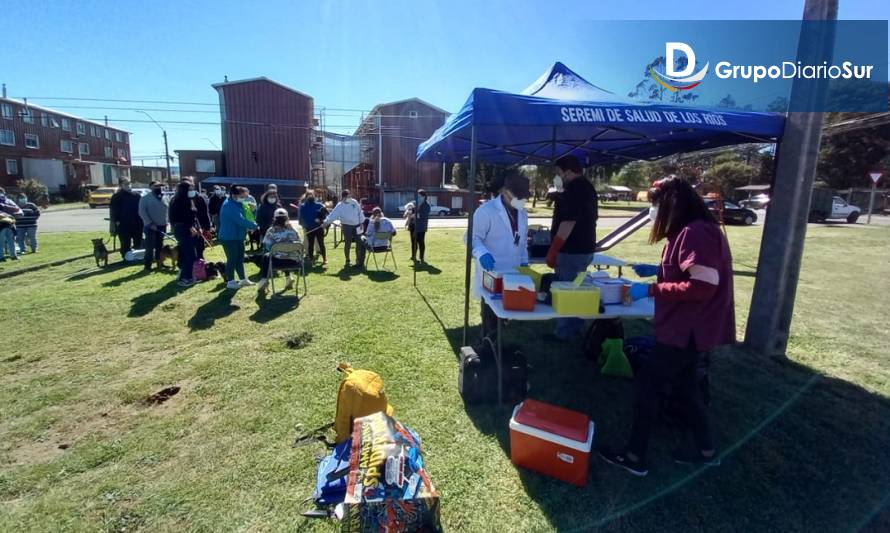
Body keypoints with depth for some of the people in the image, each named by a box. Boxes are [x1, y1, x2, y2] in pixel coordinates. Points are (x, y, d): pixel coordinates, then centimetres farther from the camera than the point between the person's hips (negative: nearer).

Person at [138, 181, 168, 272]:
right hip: (151, 226, -5)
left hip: (162, 226, 5)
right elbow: (142, 212, -11)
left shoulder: (163, 198, 13)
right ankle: (148, 265, -1)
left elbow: (166, 211, 16)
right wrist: (150, 223, -18)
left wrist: (166, 222, 6)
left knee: (160, 246, 11)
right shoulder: (145, 198, -3)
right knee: (150, 246, -6)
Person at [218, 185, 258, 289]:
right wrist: (254, 225, -17)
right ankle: (230, 282, 9)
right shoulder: (230, 206, -20)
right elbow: (241, 220, -28)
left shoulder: (236, 204, 13)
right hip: (229, 238, -10)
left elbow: (241, 219, 15)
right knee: (232, 259, -2)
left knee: (240, 258, 14)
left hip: (238, 236, 10)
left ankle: (243, 279, 23)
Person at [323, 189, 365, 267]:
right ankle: (347, 260, 22)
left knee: (359, 243, 3)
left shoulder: (354, 202, 2)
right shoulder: (340, 206, -9)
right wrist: (326, 221, -33)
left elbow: (359, 212, 10)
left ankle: (359, 260, 13)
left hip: (356, 226, 3)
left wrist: (361, 222, 10)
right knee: (347, 244, 6)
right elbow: (333, 214, -20)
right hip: (347, 226, -3)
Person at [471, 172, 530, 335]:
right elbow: (473, 237, -14)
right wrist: (482, 253, -32)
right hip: (492, 276, -7)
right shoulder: (486, 210, -13)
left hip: (514, 275, 7)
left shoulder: (522, 213, 12)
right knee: (491, 319, 5)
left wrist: (524, 263, 14)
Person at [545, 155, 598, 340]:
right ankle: (574, 329, 27)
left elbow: (568, 223, -25)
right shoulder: (587, 187, 15)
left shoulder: (574, 190, -18)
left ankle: (564, 334, 8)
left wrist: (552, 251, -22)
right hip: (584, 248, 10)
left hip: (571, 250, -10)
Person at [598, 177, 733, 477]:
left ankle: (635, 457, 12)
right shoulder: (692, 231, 11)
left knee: (646, 383, -2)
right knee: (685, 385, 22)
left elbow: (702, 286, -27)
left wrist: (651, 289, -24)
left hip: (689, 330, -11)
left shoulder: (696, 234, -23)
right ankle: (706, 451, 37)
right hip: (688, 328, 11)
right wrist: (657, 270, 9)